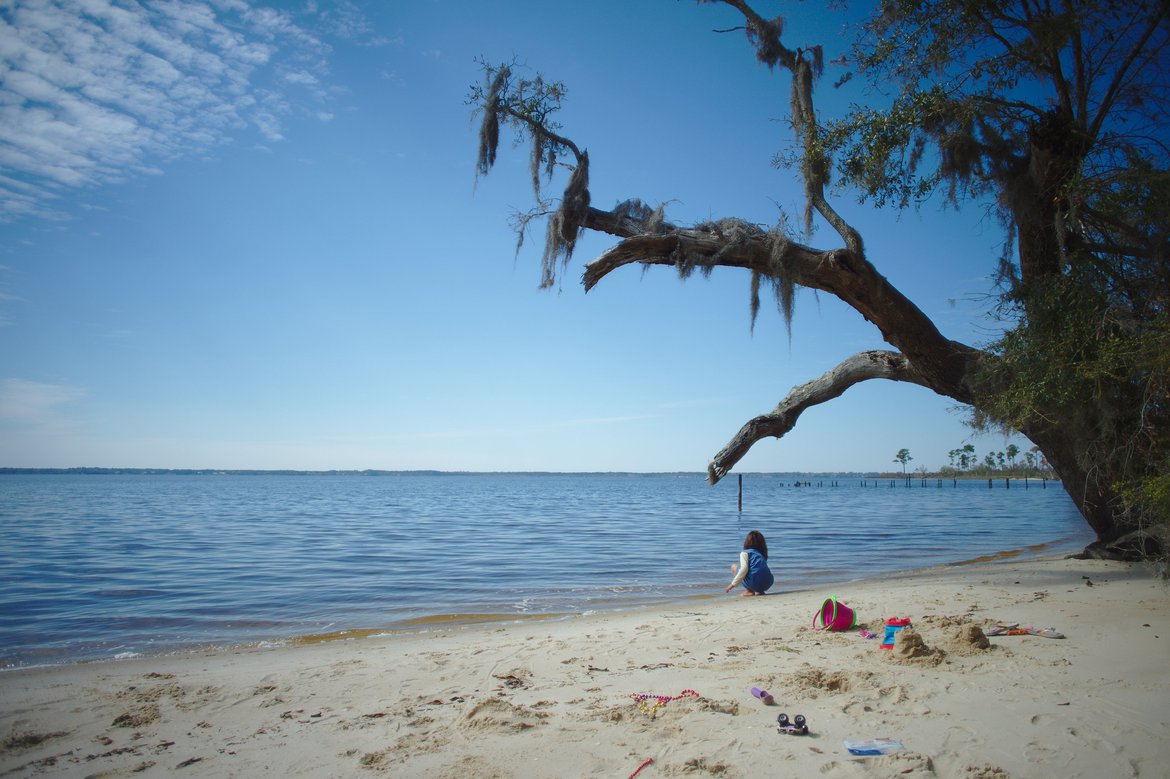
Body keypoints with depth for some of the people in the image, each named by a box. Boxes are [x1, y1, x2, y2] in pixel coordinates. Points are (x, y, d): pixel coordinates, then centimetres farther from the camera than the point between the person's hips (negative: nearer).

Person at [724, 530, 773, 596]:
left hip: (754, 582, -6)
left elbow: (744, 569, -9)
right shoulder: (762, 554, 26)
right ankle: (759, 591, 12)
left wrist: (733, 584, -5)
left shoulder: (745, 553, 7)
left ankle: (749, 591, 7)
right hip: (768, 584, 6)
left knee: (734, 566, 17)